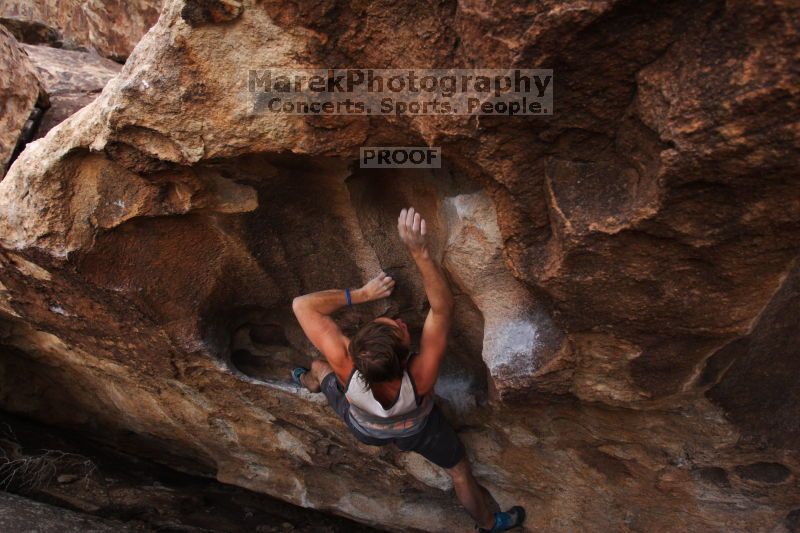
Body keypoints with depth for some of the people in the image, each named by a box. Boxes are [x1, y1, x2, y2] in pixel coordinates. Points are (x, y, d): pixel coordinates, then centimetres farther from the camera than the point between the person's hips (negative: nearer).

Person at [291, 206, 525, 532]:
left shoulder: (346, 367, -47)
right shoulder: (421, 378, -49)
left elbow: (302, 305, -41)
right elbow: (443, 308, -49)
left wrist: (362, 294, -38)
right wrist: (419, 251, -60)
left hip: (363, 428, 2)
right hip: (416, 431, -1)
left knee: (319, 368, 28)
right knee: (461, 472, 26)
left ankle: (309, 384, 65)